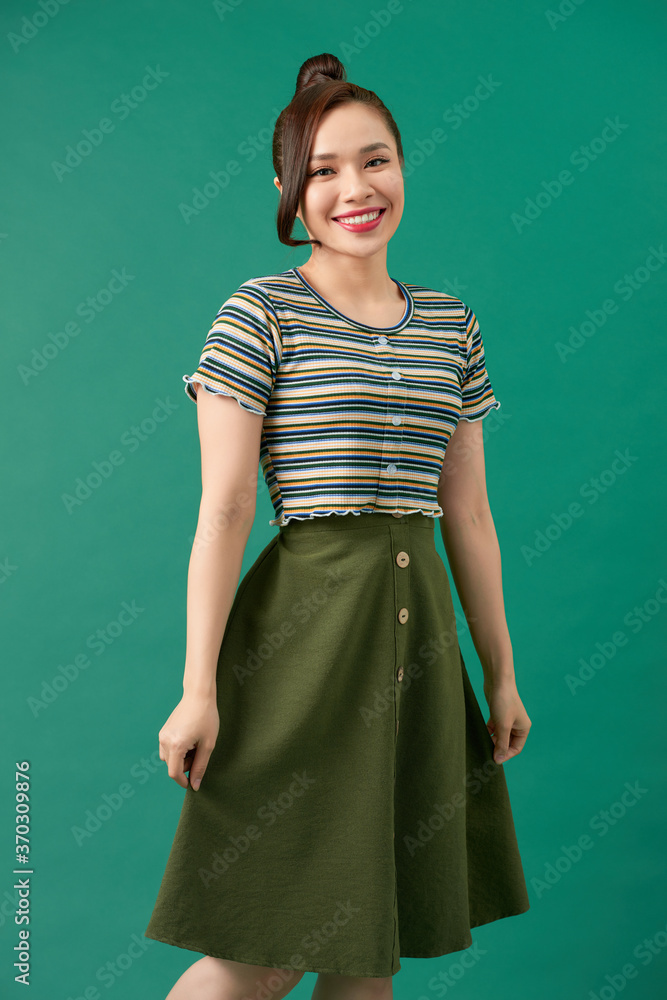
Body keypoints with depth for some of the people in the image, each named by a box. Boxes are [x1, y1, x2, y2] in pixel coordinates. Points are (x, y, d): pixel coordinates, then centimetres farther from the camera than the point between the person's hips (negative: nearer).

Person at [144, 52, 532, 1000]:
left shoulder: (451, 325, 12)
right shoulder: (260, 314, -4)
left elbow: (469, 514, 14)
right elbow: (224, 512, -8)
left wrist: (501, 672, 14)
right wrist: (199, 688, -12)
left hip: (418, 631, 5)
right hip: (305, 628, -5)